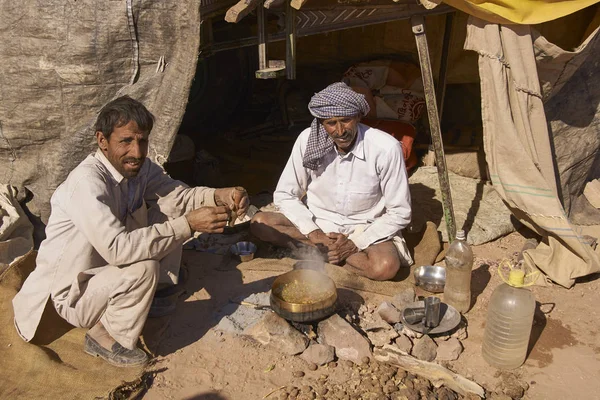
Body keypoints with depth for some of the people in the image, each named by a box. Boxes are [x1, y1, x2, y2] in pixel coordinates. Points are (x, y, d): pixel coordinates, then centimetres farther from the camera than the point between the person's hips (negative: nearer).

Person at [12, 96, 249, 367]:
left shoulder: (139, 168, -7)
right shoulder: (86, 181, -31)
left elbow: (178, 194, -7)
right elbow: (116, 247, -38)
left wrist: (220, 196, -28)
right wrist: (188, 225, -39)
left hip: (109, 266, 7)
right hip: (70, 292, -7)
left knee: (170, 210, -6)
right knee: (143, 270, -34)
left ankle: (158, 290, 8)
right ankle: (103, 336, -6)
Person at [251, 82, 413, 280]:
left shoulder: (386, 148, -22)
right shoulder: (308, 139, -15)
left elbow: (399, 212, -13)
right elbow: (284, 195, -6)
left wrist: (355, 243, -21)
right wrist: (313, 233, -20)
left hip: (364, 228, -1)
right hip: (318, 222, 2)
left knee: (386, 267, -32)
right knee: (259, 223, -19)